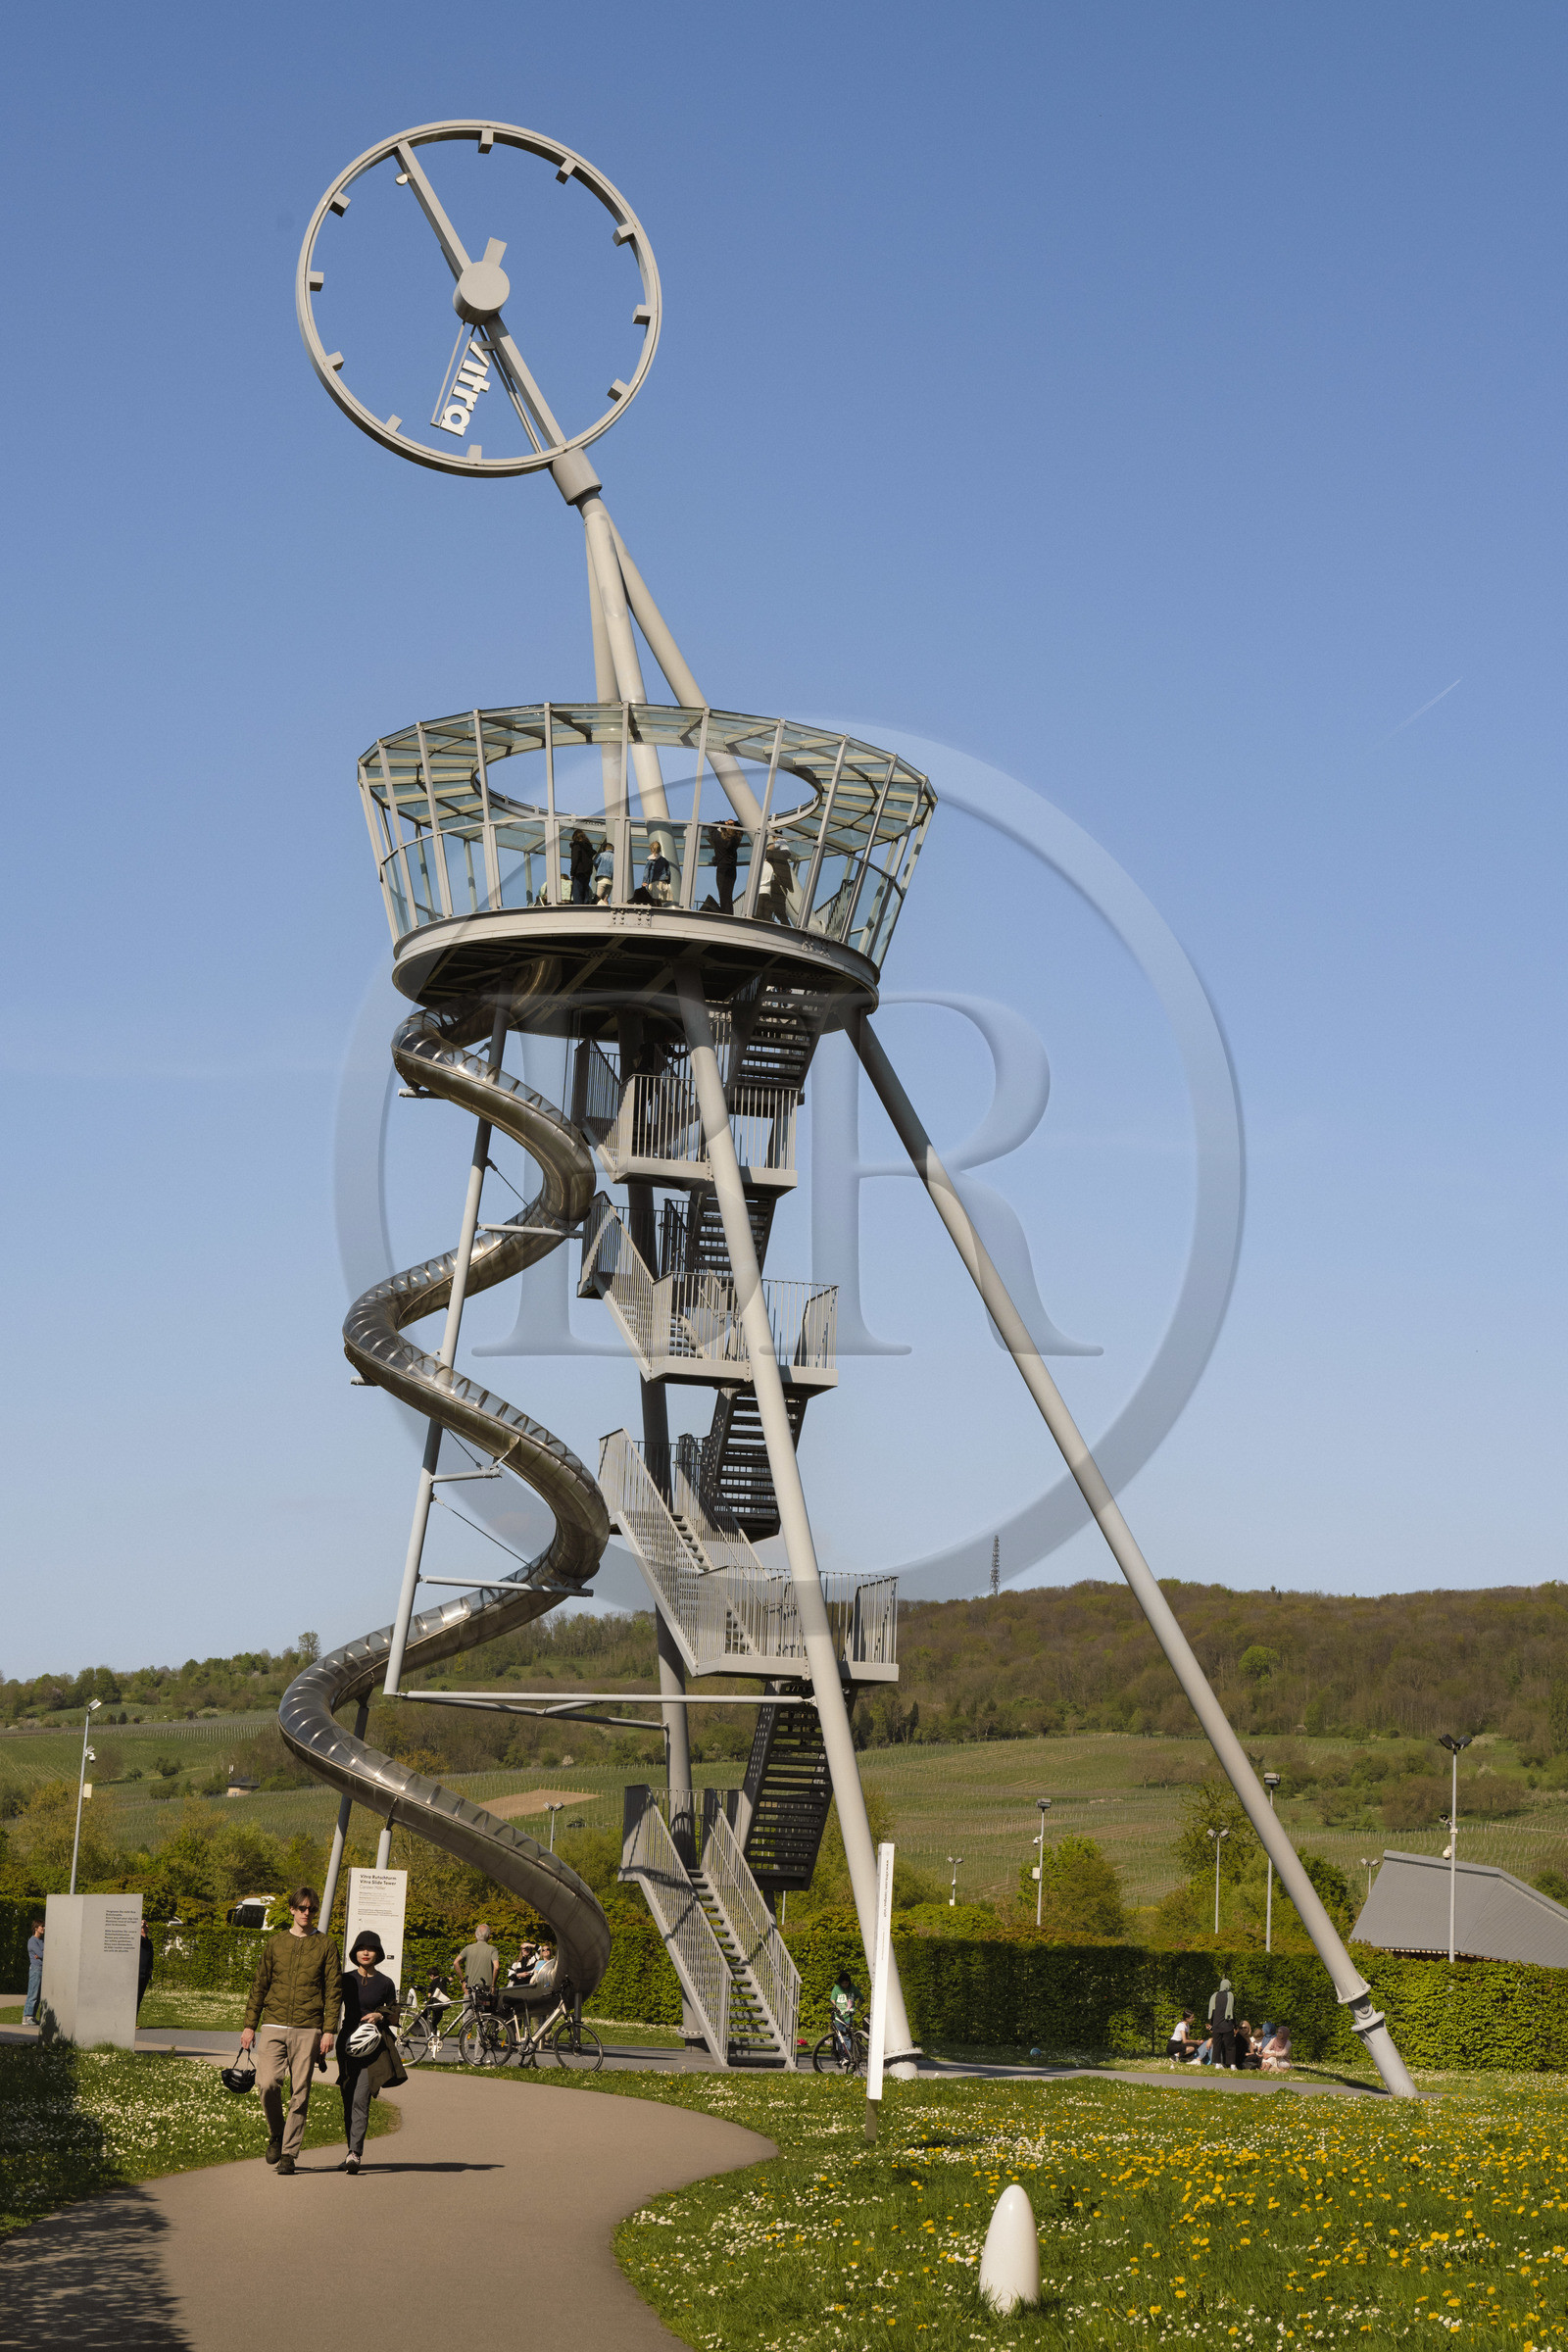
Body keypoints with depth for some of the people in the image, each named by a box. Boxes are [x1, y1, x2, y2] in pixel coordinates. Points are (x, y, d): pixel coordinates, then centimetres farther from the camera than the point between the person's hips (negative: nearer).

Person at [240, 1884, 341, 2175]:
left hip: (308, 2029, -1)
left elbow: (334, 1990, 4)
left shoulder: (325, 1945, 7)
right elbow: (259, 1985, 14)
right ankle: (276, 2134, 12)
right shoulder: (274, 1944, 12)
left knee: (300, 2093, -2)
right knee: (267, 2083, -13)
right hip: (274, 2025, 1)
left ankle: (289, 2152, 6)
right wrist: (250, 2025, 8)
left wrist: (329, 2030, -5)